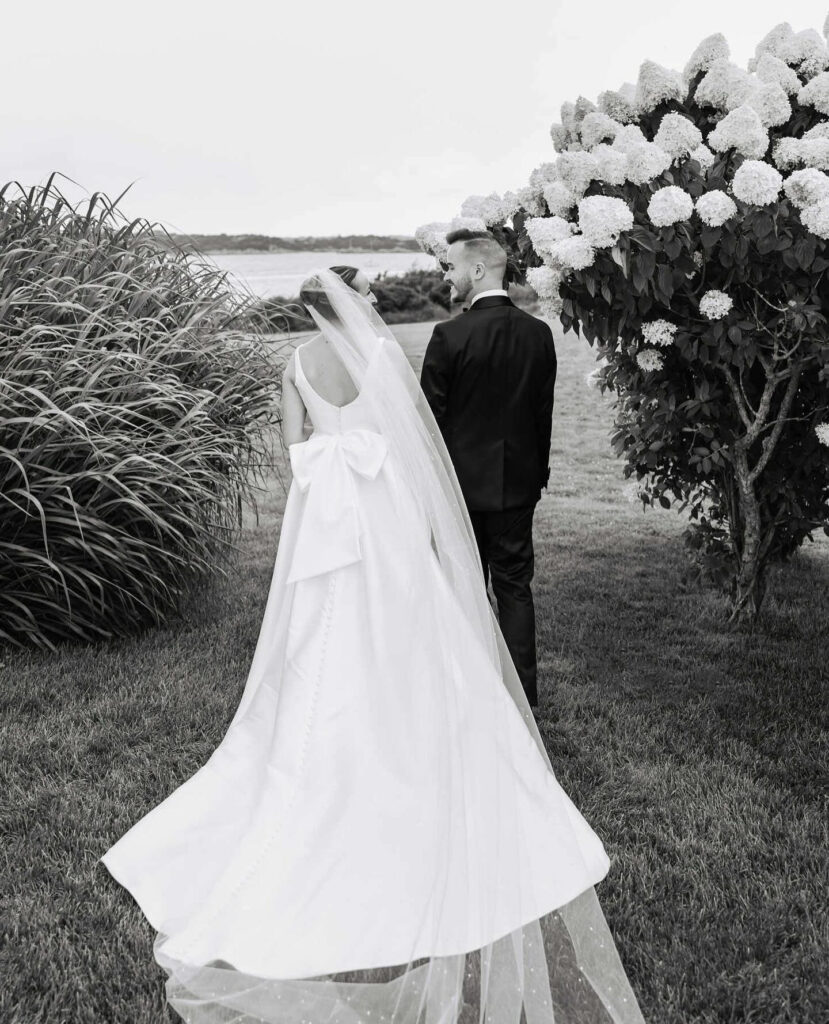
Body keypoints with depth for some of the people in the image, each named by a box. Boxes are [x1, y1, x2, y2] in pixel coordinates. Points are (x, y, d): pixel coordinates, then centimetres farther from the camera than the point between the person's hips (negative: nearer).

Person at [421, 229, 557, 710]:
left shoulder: (450, 335, -16)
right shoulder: (539, 333, -1)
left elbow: (431, 417, -11)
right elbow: (544, 413, 6)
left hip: (462, 482, -4)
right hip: (518, 484, 4)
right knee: (515, 588, 12)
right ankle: (523, 693, 19)